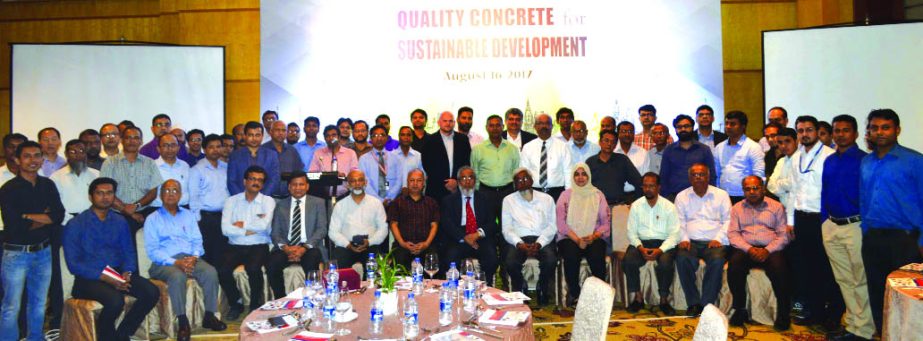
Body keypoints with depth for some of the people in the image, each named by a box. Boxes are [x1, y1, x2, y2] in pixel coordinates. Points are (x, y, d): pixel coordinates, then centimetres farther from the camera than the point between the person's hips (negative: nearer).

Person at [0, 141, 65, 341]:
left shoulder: (48, 185, 6)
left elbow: (59, 215, -4)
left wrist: (29, 217, -12)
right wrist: (44, 217, -8)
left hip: (43, 251, 5)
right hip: (16, 253, -4)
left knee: (39, 302, 15)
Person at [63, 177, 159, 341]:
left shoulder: (120, 222, 13)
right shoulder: (75, 225, -2)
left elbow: (129, 252, 13)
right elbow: (73, 264, -7)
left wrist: (127, 273, -9)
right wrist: (105, 277, -18)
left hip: (118, 273, 5)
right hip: (89, 278, -5)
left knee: (152, 292, -20)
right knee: (115, 300, -34)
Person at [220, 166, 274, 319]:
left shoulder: (268, 201, 5)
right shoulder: (232, 201, 8)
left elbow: (264, 225, -14)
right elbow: (226, 229, -6)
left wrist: (242, 224, -3)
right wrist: (253, 228, -9)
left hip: (259, 247, -2)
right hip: (235, 247, 2)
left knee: (253, 268, -31)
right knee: (222, 270, -25)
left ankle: (256, 305, -4)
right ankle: (235, 304, 3)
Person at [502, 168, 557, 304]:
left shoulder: (547, 199, 13)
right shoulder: (508, 200, 13)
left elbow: (552, 226, 4)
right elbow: (507, 228, 5)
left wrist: (539, 244, -13)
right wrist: (519, 244, -14)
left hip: (542, 240, 0)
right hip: (518, 240, 0)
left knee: (551, 260, -30)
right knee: (510, 262, -31)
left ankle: (543, 290, 0)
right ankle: (518, 292, -1)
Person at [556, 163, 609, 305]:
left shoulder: (598, 195, 12)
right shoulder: (566, 195, 9)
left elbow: (606, 223, 5)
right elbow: (561, 223, -2)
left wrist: (594, 236, -14)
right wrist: (577, 239, -15)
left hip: (594, 238, 1)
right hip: (569, 238, -1)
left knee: (596, 256, -32)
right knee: (571, 255, -33)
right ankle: (574, 293, -14)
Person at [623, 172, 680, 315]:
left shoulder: (669, 207, 1)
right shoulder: (636, 205, 7)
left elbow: (674, 234, -5)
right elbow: (631, 232, 4)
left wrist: (660, 250, -21)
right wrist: (640, 248, -15)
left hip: (663, 243, -2)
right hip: (641, 242, 2)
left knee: (665, 263, -33)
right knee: (628, 260, -28)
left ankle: (664, 299, -10)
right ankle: (638, 298, -9)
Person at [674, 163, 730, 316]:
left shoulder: (721, 195, 13)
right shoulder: (682, 196, 16)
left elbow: (728, 220, 6)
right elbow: (679, 221, 10)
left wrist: (718, 239, -9)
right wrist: (683, 239, -7)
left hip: (713, 242, -1)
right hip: (691, 241, 1)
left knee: (717, 260, -34)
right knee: (682, 259, -32)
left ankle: (707, 304, -24)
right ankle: (693, 303, -21)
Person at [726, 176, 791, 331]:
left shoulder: (776, 207, 12)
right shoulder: (737, 208, 16)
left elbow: (783, 235, 4)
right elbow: (733, 234, 5)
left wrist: (767, 250, -14)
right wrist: (749, 249, -13)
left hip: (770, 250, -1)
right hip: (745, 249, 1)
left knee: (779, 267, -33)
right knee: (734, 264, -32)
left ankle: (783, 313, -17)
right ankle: (740, 310, -18)